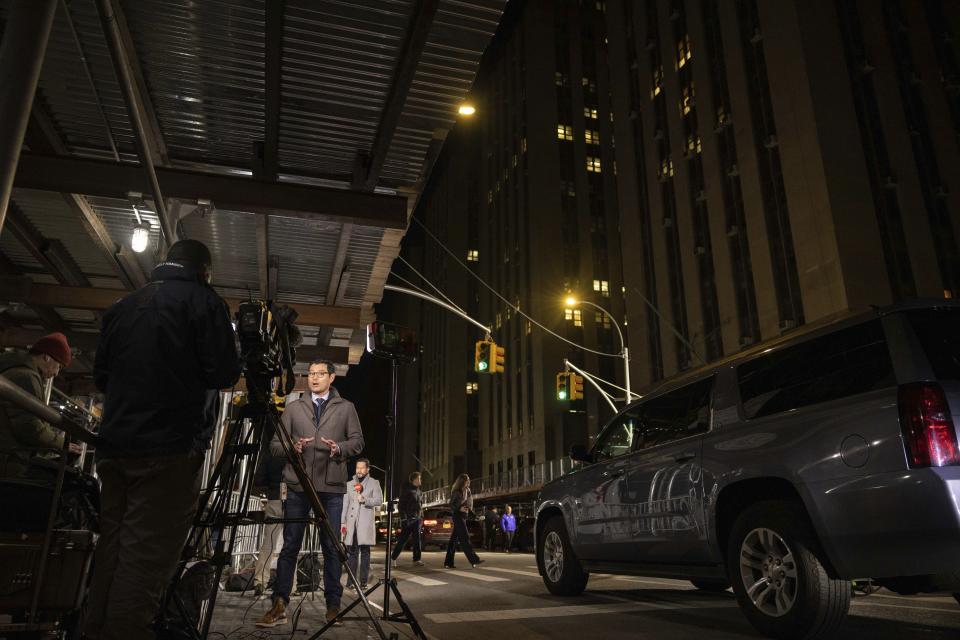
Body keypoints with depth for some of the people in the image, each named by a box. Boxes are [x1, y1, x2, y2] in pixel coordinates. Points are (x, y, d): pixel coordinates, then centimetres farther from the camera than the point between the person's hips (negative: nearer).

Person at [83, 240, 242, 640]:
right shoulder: (203, 300, -3)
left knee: (112, 548, 12)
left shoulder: (123, 305, 16)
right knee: (146, 558, -6)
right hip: (171, 449, -7)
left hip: (115, 445, 7)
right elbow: (225, 374, -9)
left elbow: (101, 376, 19)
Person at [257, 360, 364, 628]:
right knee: (290, 545, 2)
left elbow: (357, 441, 6)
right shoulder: (293, 408, 12)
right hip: (298, 485, 1)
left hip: (331, 487, -1)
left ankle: (333, 605, 14)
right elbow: (275, 444, 9)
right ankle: (279, 605, 8)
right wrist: (291, 447, -13)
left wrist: (340, 448, -14)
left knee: (331, 546, 4)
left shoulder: (346, 408, 10)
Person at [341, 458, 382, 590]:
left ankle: (363, 581, 0)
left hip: (366, 523, -3)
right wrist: (342, 521, 7)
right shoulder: (350, 484, 17)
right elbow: (345, 504, 15)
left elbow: (379, 500, -4)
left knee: (365, 552, -3)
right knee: (351, 552, 2)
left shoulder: (374, 483, 7)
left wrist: (365, 500, -18)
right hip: (351, 522, 3)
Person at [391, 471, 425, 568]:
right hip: (408, 519, -7)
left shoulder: (419, 492, 15)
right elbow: (401, 505, -11)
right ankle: (393, 558, 8)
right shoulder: (406, 491, -8)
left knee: (417, 540, 4)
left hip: (417, 519, 7)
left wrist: (422, 518, 14)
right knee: (403, 539, -3)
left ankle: (416, 559, 9)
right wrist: (403, 518, -18)